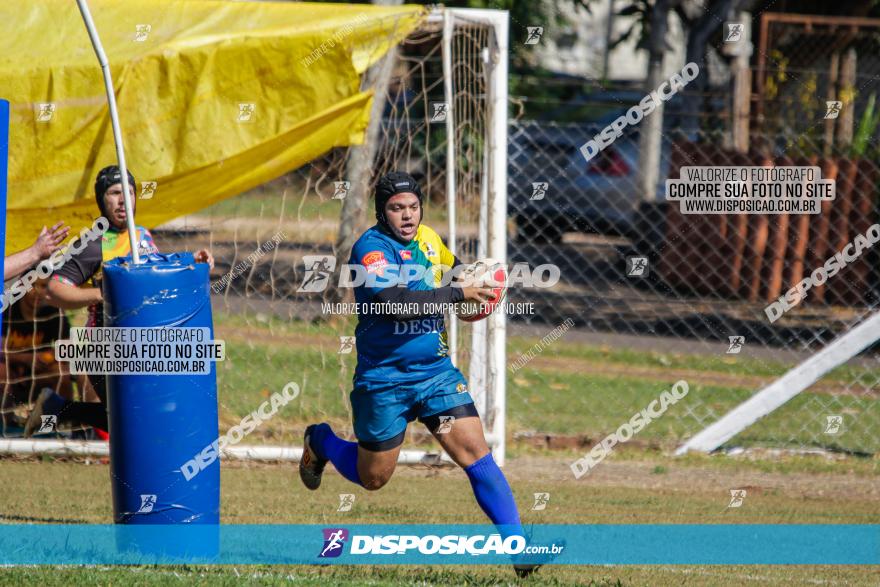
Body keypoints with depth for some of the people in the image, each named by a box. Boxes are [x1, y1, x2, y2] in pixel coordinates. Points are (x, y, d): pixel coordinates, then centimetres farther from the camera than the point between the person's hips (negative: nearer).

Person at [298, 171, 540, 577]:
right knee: (372, 478, 12)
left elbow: (452, 267, 29)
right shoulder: (371, 248, -17)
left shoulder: (428, 239, 5)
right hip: (384, 380, -4)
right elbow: (396, 301, -33)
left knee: (477, 455, -12)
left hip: (437, 372, 4)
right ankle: (320, 442, 43)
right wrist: (459, 294, -32)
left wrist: (475, 281, 7)